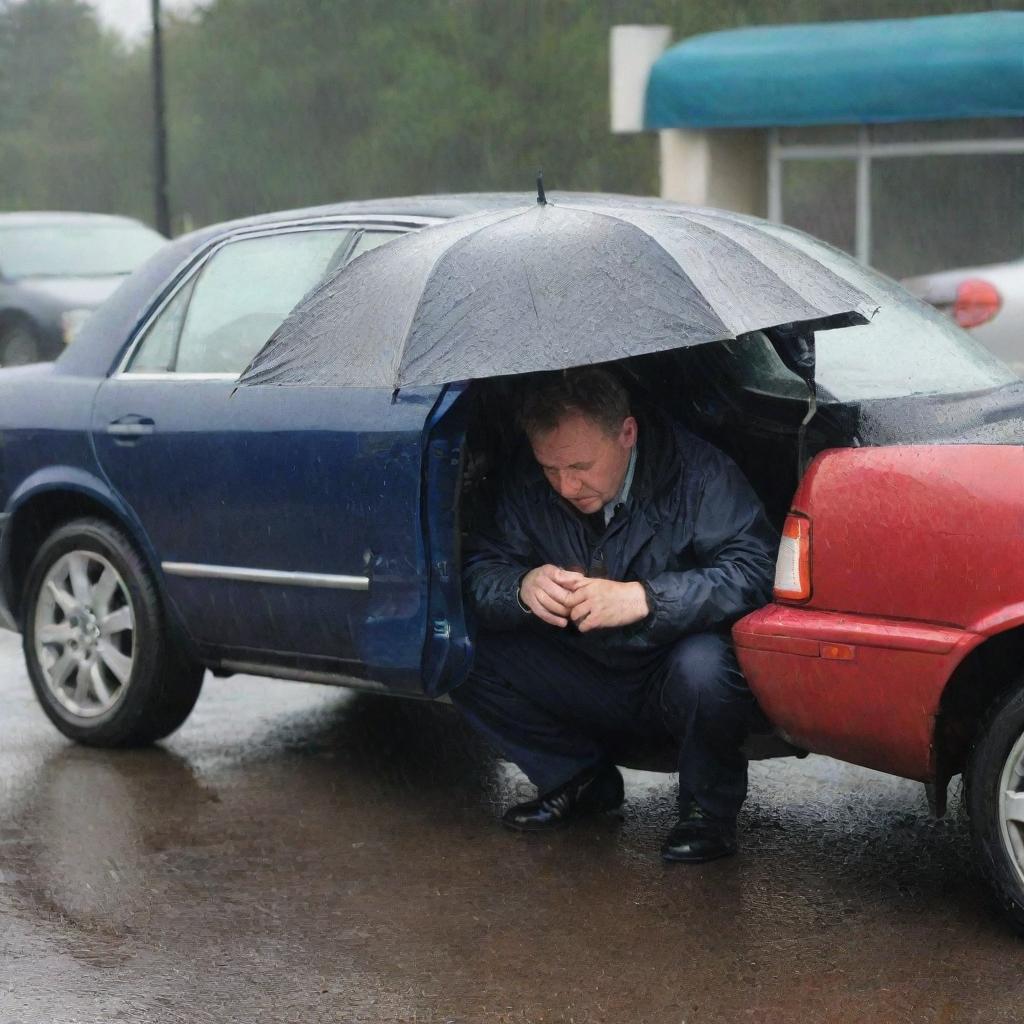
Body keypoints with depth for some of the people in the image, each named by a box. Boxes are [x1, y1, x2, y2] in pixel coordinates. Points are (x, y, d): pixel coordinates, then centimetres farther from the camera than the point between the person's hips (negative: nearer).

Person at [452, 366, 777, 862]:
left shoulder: (695, 471, -21)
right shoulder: (529, 485, -7)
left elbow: (754, 568, -31)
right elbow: (481, 567, -7)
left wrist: (644, 599, -41)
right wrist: (522, 588, -32)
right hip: (590, 683, 5)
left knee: (703, 667, -39)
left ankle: (709, 809, -8)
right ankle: (578, 780, 7)